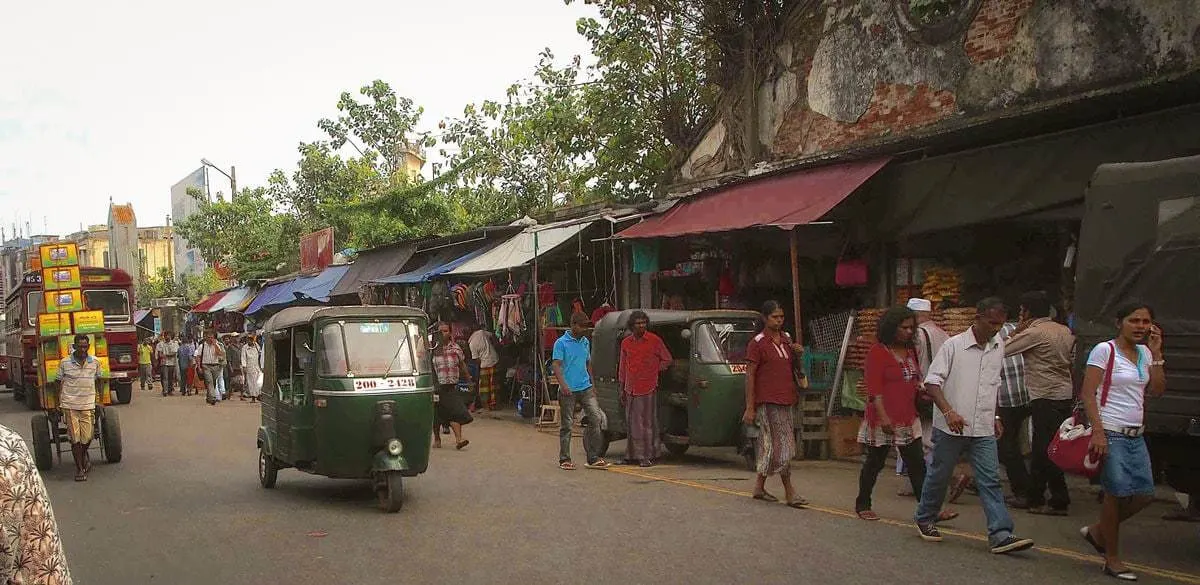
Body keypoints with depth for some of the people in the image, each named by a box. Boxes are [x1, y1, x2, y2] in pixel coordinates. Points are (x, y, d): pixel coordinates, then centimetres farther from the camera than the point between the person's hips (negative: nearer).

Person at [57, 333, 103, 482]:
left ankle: (84, 455, 34)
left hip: (88, 405, 1)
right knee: (74, 438, -1)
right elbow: (60, 383, 7)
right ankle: (79, 468, 9)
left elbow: (98, 380, 18)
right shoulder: (64, 363, -1)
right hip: (70, 405, -1)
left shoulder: (95, 362, 3)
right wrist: (59, 404, 5)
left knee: (87, 437, 1)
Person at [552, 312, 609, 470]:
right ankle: (564, 459, 11)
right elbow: (556, 365, -12)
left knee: (596, 418, -4)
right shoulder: (561, 343, -5)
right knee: (566, 425, 2)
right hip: (568, 391, -5)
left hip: (586, 388, 5)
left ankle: (593, 458, 2)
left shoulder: (586, 342, 14)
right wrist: (563, 384, -25)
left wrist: (592, 384, 22)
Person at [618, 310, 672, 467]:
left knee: (647, 423, -3)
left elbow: (667, 360, 7)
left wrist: (655, 370, -1)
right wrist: (622, 389, 15)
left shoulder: (655, 341, -3)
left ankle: (648, 456, -1)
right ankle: (633, 454, 17)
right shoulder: (626, 343, 9)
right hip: (631, 390, 4)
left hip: (648, 389, -4)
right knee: (632, 424, 9)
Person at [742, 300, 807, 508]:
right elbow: (750, 375, -9)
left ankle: (759, 487, 20)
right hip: (768, 401, -7)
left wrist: (798, 354, 1)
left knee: (770, 445, 11)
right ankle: (789, 492, -6)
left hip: (785, 400, 7)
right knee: (782, 445, -9)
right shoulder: (757, 343, -7)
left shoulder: (786, 339, 14)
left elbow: (793, 368, 24)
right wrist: (750, 407, -13)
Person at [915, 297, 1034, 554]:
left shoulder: (998, 347, 7)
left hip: (983, 429, 4)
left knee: (990, 480, -4)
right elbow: (932, 382, -14)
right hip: (951, 427, -4)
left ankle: (1001, 535, -9)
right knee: (939, 475, 10)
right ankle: (925, 519, 30)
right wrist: (948, 412, -26)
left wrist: (995, 416, 20)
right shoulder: (954, 345, -11)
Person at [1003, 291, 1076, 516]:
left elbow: (1002, 351, -10)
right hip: (1065, 394, 9)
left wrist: (1018, 330, 3)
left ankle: (1059, 501, -3)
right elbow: (1073, 360, 16)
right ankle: (1034, 497, 23)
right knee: (1040, 448, 15)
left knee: (1046, 449, -4)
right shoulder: (1065, 331, 11)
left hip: (1045, 398, -9)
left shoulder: (1033, 333, -14)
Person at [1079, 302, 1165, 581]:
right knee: (1118, 494, -4)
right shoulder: (1104, 351, -8)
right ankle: (1112, 560, 8)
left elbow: (1157, 390, 8)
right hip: (1111, 433, -7)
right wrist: (1097, 431, -21)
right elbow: (1087, 394, -13)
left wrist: (1156, 353, 2)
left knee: (1144, 494, 5)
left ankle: (1097, 531, 26)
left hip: (1135, 435, 7)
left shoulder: (1144, 353, 13)